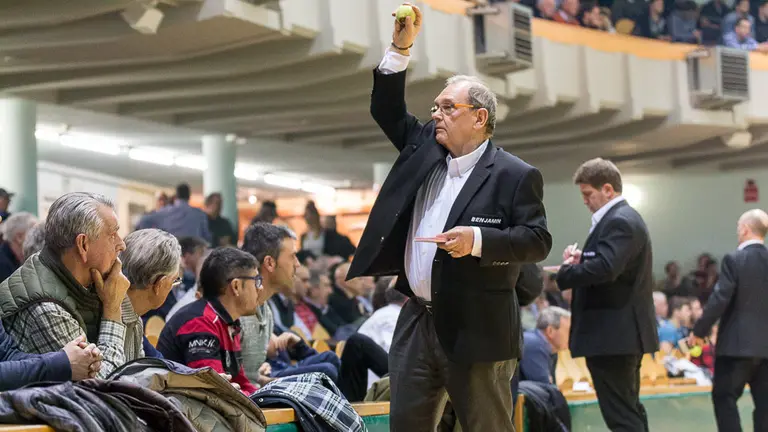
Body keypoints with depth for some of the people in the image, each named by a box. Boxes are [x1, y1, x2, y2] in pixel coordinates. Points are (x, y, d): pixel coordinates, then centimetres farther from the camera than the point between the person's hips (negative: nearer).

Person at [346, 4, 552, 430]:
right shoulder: (426, 147, 11)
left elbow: (538, 240, -12)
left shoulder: (515, 175, -8)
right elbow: (386, 111, 15)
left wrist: (478, 240, -26)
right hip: (417, 321, 7)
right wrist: (400, 47, 4)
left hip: (477, 329, -7)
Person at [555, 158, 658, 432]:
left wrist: (564, 272, -17)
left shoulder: (619, 222, -16)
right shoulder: (625, 218, 18)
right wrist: (581, 261, 2)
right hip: (623, 332, 11)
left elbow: (605, 268, -30)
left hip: (613, 334, -11)